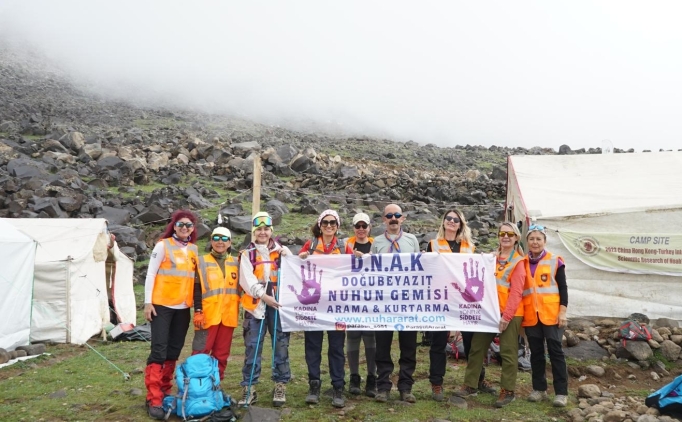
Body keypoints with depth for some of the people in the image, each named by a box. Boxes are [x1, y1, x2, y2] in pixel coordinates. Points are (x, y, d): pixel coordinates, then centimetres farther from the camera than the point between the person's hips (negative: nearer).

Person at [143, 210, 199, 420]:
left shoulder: (194, 249, 11)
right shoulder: (163, 245, -4)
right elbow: (151, 274, -5)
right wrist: (148, 302, -11)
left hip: (183, 307, 5)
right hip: (162, 305, -5)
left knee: (174, 351, 10)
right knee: (159, 351, -8)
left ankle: (165, 391, 23)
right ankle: (154, 400, -5)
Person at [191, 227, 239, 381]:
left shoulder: (236, 263, 12)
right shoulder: (202, 262, 2)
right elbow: (197, 289, -4)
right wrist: (198, 312, -10)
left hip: (228, 315, 4)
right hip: (208, 315, -4)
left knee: (222, 353, 9)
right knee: (201, 353, -4)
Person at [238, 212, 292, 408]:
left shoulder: (282, 250, 12)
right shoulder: (247, 254, 9)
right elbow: (247, 280, -3)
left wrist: (287, 258, -9)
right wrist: (264, 295, -15)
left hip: (278, 303, 1)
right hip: (256, 304, -1)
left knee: (281, 345, 3)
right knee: (252, 346, 0)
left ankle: (280, 385, 12)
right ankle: (249, 388, 7)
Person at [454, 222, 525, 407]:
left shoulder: (518, 262, -3)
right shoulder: (491, 258, 14)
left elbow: (516, 292, -11)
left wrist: (506, 316, -16)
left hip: (509, 313, -5)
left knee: (508, 352, 1)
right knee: (477, 347, 6)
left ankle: (508, 391, 11)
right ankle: (470, 385, 15)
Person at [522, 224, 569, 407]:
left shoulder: (555, 261, 0)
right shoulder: (523, 263, 7)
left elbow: (563, 288, 0)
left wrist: (562, 312, -8)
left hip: (551, 314, -3)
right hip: (530, 316, 3)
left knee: (555, 351, 0)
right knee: (536, 352, 9)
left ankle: (561, 392, 5)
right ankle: (539, 389, 20)